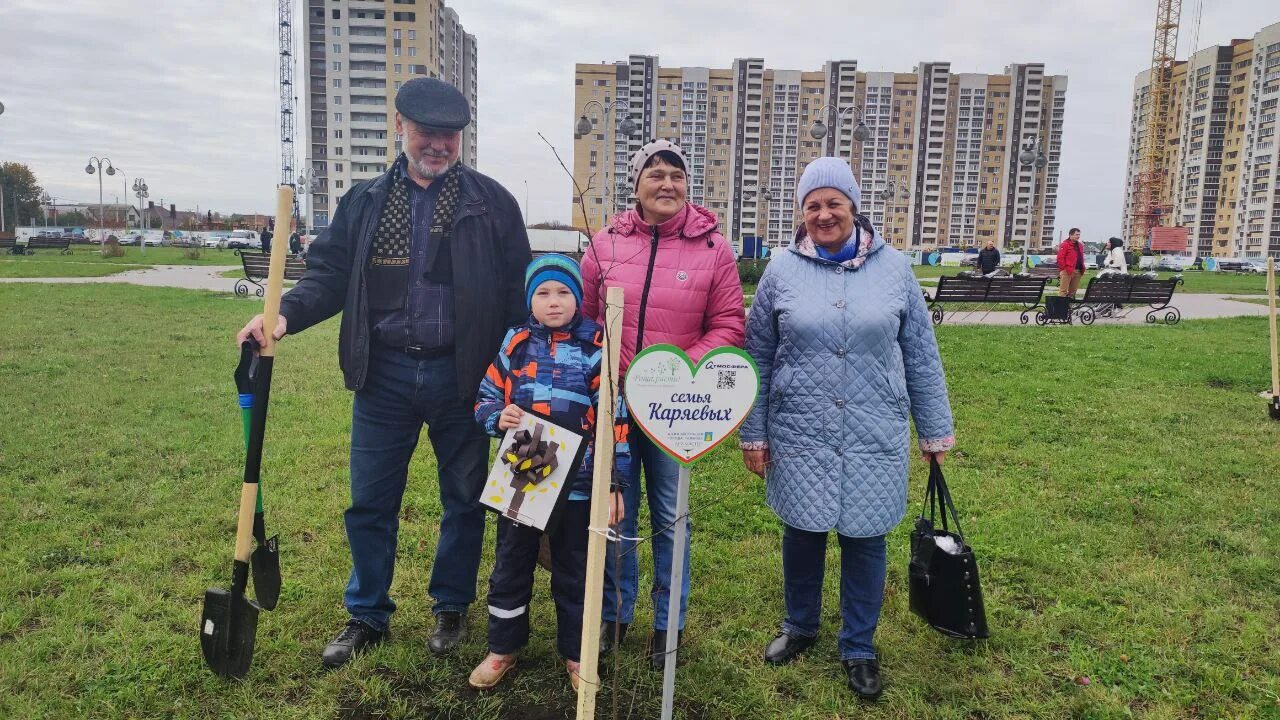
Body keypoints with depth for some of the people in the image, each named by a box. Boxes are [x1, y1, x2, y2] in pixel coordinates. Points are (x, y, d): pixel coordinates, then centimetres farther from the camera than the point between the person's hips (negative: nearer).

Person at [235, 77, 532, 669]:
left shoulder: (491, 202, 0)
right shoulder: (364, 201, 8)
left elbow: (517, 291, -2)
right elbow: (330, 274, 7)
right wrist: (286, 314, -13)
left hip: (461, 375, -2)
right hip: (383, 375, 2)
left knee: (463, 500, 12)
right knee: (369, 503, 9)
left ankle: (452, 608, 32)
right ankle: (367, 616, 29)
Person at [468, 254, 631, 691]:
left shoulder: (595, 350, -6)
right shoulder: (514, 344, 1)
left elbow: (614, 421, -6)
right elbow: (484, 399, 9)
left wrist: (614, 483, -10)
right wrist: (498, 417, -14)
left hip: (576, 486, -2)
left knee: (574, 573, 13)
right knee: (510, 568, 16)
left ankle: (575, 652, 32)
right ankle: (503, 648, 36)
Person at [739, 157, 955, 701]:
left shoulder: (893, 267, 0)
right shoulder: (782, 270, -1)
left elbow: (921, 356, 5)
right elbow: (757, 358, 2)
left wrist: (935, 430, 7)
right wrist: (753, 433, 2)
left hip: (874, 437, 0)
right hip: (799, 436, 0)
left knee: (864, 540, 9)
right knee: (802, 533, 13)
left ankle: (859, 648, 29)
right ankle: (799, 626, 38)